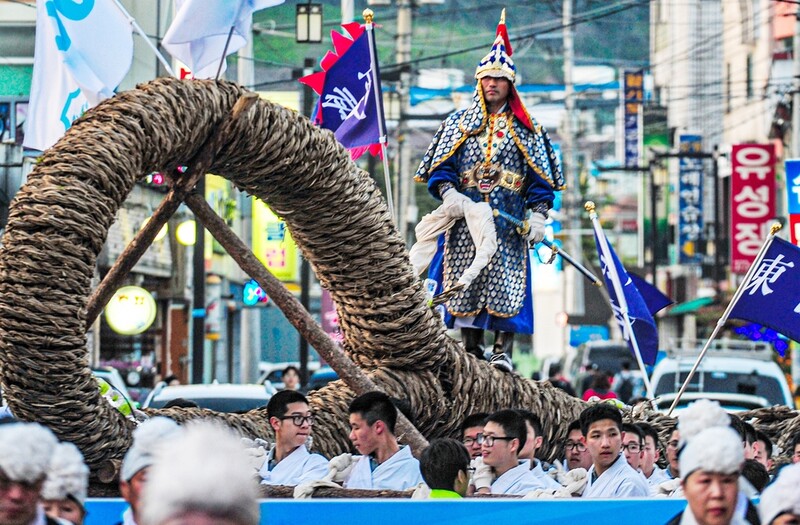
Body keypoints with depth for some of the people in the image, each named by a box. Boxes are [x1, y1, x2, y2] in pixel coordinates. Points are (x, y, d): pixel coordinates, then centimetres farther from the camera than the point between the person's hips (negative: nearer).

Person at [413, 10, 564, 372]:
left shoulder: (526, 128, 11)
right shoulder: (459, 123, 13)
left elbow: (542, 177, 6)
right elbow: (439, 167, 5)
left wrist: (537, 214, -8)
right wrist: (448, 194, -15)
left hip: (509, 222, -1)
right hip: (466, 219, 1)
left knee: (507, 281, -10)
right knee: (465, 282, -2)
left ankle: (503, 352, -11)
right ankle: (471, 351, 4)